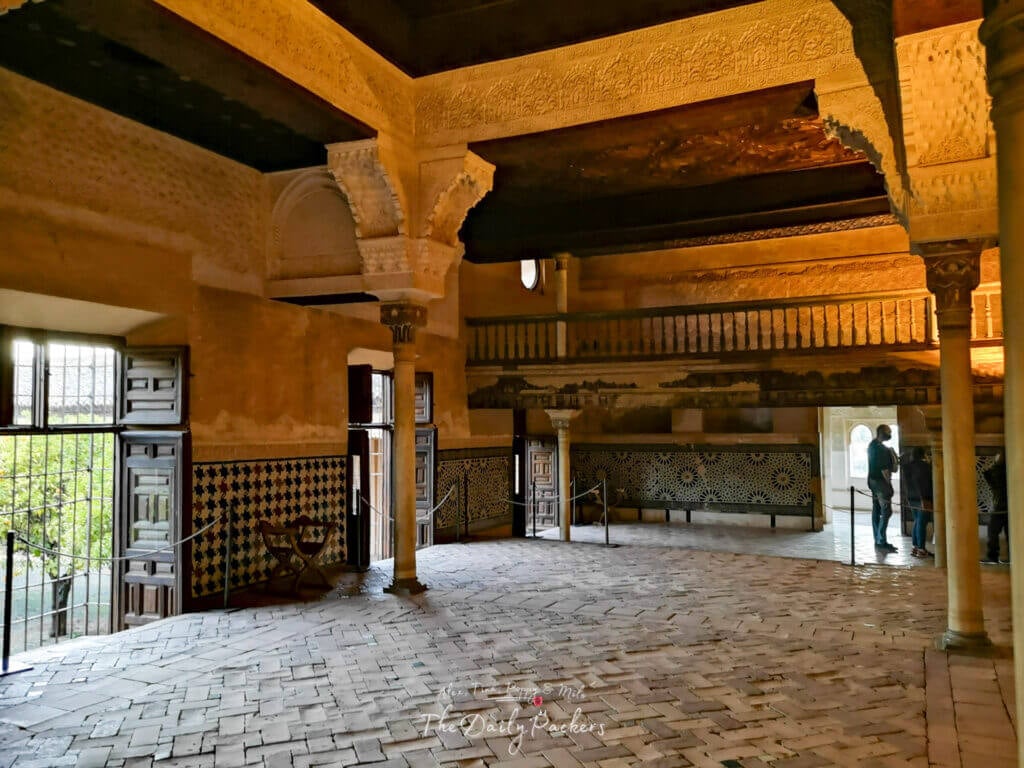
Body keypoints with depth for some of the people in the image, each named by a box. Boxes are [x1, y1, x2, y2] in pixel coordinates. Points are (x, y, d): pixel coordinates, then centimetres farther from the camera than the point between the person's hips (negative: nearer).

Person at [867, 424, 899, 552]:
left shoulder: (872, 445, 15)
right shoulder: (880, 447, -16)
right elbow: (883, 468, -18)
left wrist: (894, 461, 9)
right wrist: (889, 483, -13)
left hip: (873, 480, 10)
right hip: (880, 481, -10)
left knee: (876, 510, 10)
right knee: (886, 511, -10)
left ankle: (878, 541, 15)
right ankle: (881, 541, -12)